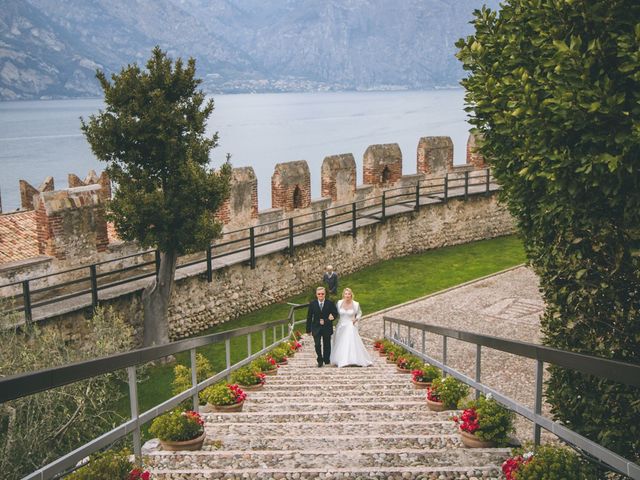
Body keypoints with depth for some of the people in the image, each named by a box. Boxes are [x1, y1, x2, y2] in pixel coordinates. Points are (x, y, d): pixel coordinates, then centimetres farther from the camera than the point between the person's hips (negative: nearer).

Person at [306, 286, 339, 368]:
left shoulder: (330, 303, -4)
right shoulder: (312, 304, -2)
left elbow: (335, 313, -6)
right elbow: (309, 317, 2)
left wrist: (325, 321, -18)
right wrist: (308, 329, -2)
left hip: (327, 327, 0)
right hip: (316, 328, 0)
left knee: (327, 345, 11)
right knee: (317, 344, -10)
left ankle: (326, 360, 28)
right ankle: (320, 360, 7)